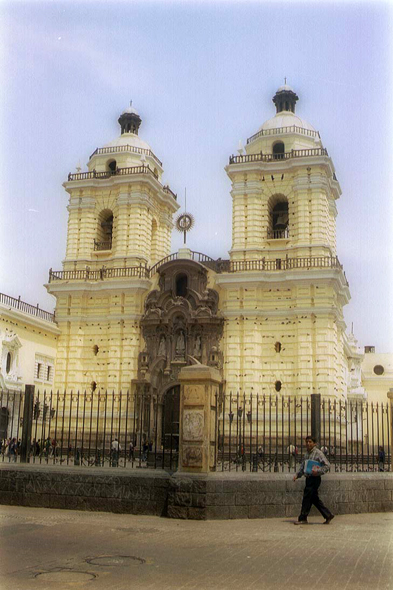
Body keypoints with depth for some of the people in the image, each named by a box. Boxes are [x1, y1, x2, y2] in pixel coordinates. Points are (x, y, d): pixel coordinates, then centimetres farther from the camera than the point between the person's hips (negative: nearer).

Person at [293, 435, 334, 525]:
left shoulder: (318, 453, -9)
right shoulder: (306, 453, 15)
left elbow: (327, 465, -12)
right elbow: (302, 466, 22)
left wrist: (318, 471, -22)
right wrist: (297, 475, 8)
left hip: (314, 478, -8)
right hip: (308, 478, 8)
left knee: (307, 497, -5)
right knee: (314, 498, 10)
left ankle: (303, 519, 3)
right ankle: (328, 515, 19)